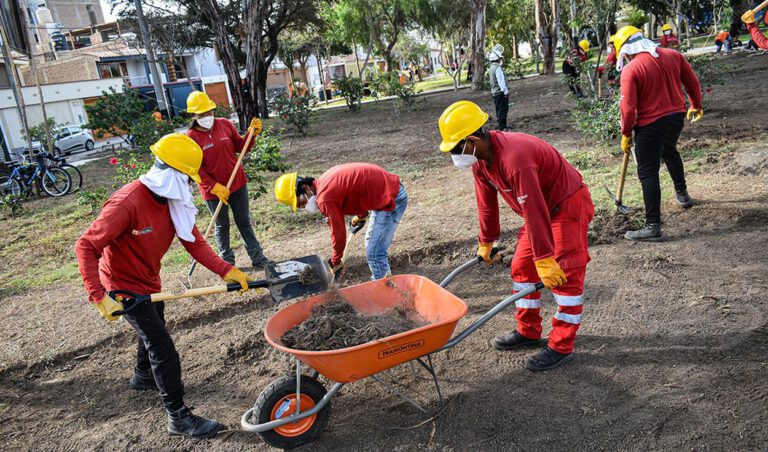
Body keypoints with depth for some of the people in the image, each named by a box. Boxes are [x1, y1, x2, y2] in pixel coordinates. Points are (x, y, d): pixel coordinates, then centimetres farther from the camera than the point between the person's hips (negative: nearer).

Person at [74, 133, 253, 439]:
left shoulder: (173, 200, -8)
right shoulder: (127, 202, -32)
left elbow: (194, 242, -8)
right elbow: (86, 246, -30)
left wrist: (225, 270, -20)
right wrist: (98, 296, -35)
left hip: (150, 281, 9)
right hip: (124, 287, -8)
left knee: (153, 332, 29)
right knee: (163, 349, -8)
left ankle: (143, 377, 58)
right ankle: (179, 418, 4)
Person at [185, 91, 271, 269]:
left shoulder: (225, 124, -1)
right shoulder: (191, 137, -11)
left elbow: (241, 147, 7)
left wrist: (252, 133, -10)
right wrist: (215, 188, -21)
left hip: (238, 184, 3)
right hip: (213, 192, -3)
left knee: (244, 222, 12)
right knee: (222, 226, 12)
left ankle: (257, 257, 20)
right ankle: (227, 261, 27)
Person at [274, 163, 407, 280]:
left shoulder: (325, 199, -21)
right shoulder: (325, 181, 6)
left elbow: (338, 232, -11)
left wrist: (336, 262, 4)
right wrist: (361, 216, 32)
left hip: (392, 200, -10)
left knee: (374, 253, -10)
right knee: (371, 243, 22)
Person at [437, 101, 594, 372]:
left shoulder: (514, 158, -36)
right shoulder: (480, 159, -6)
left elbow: (535, 212, -36)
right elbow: (486, 203, 7)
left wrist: (545, 260, -33)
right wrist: (486, 243, 15)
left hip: (567, 204, -9)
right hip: (543, 208, 10)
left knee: (564, 275, -9)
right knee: (522, 268, 11)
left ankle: (562, 346, -1)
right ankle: (528, 331, 23)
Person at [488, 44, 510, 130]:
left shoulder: (491, 68, 12)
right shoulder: (498, 68, -17)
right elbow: (501, 81, -20)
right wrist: (506, 91, -19)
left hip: (494, 92, 10)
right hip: (500, 92, -9)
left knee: (499, 109, 15)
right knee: (503, 109, -6)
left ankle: (500, 125, 21)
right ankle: (502, 126, -6)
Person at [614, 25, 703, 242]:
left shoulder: (630, 70, -16)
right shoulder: (673, 55, 2)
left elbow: (628, 107, -18)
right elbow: (693, 83, 11)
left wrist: (626, 133, -3)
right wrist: (696, 106, 28)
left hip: (650, 125, -7)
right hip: (677, 116, 7)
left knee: (648, 173, -3)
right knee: (669, 151, 34)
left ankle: (653, 227, -6)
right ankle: (682, 194, 51)